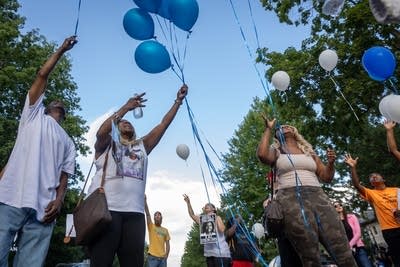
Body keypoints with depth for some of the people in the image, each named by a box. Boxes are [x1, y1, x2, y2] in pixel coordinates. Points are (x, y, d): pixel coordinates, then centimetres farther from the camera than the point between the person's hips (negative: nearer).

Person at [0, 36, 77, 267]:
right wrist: (62, 50, 22)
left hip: (43, 207, 3)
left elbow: (64, 175, 16)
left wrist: (59, 200, -3)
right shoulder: (34, 115, 22)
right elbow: (43, 75, 15)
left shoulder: (68, 142, 27)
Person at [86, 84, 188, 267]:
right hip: (105, 209, -3)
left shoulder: (142, 146, 25)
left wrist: (178, 101, 18)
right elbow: (101, 132, -9)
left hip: (134, 212, 4)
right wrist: (126, 107, -9)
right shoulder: (106, 145, 15)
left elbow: (163, 125, 20)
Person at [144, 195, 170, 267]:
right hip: (152, 257, -3)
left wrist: (166, 255, -2)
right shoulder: (151, 226, 8)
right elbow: (147, 213, -4)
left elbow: (167, 244, 13)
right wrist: (145, 200, -13)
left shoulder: (165, 230, 15)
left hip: (162, 258, 3)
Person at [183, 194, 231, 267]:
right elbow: (192, 215, 7)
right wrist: (188, 203, -1)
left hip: (220, 252, -6)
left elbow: (222, 230, -16)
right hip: (209, 253, 6)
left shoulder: (217, 218, 1)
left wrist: (216, 217, -10)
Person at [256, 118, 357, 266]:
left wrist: (331, 162, 5)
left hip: (317, 196, 4)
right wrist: (268, 129, 3)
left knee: (343, 253, -10)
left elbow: (326, 177, 25)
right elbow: (262, 155, -9)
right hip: (290, 199, -3)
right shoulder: (276, 151, 16)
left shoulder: (308, 151, 27)